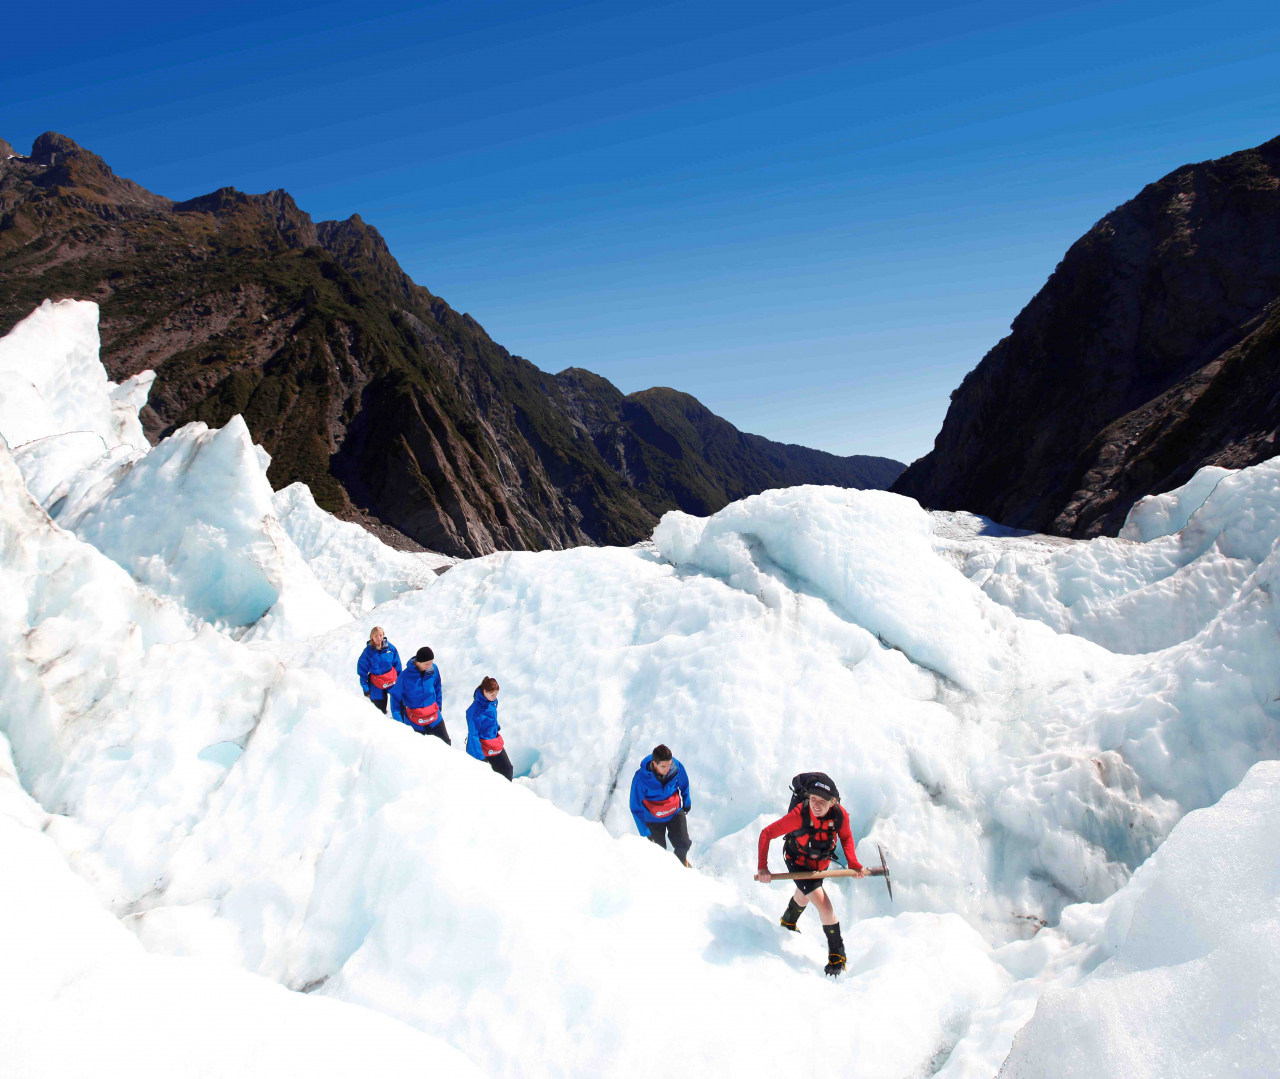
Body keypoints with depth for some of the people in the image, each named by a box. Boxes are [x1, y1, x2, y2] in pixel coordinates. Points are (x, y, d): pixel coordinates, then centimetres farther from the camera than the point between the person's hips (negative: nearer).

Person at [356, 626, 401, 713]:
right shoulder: (368, 651, -10)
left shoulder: (390, 647, -5)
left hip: (392, 680, 1)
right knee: (380, 710, 9)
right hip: (376, 686, -1)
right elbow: (362, 671, -4)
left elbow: (397, 665, 4)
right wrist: (365, 688, -6)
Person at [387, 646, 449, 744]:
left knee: (446, 745, 11)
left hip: (434, 718, 3)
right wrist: (398, 721, -9)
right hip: (414, 723, -3)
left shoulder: (434, 669, -10)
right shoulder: (406, 675, -19)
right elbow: (395, 697, -9)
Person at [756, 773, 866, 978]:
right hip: (798, 863, -4)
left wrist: (853, 864, -18)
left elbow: (846, 838, -5)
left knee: (804, 897, 29)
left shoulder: (840, 815, -27)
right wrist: (763, 868, -31)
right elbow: (766, 834, -30)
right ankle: (836, 953, 3)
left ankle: (788, 923, 61)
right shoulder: (799, 815, -38)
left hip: (821, 864, 5)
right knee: (823, 903, -17)